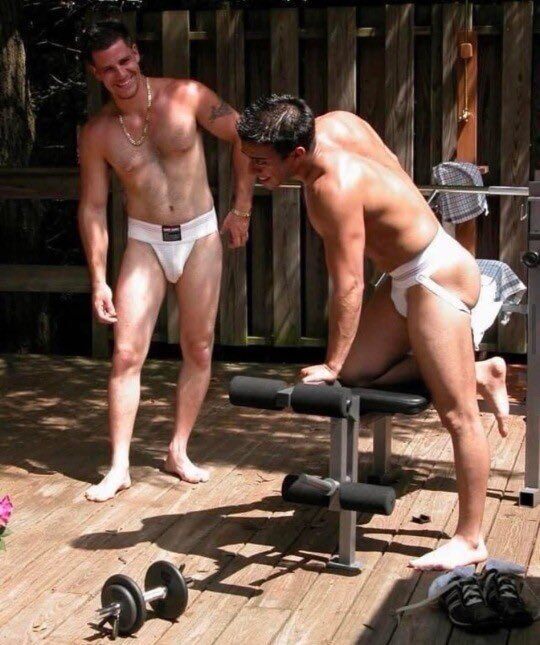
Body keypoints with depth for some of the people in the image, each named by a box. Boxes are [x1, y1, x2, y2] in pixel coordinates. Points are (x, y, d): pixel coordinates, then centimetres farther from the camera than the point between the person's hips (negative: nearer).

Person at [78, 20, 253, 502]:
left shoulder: (187, 97, -9)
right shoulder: (97, 133, -5)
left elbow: (244, 137, -1)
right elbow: (92, 207, 0)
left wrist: (242, 209, -2)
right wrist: (99, 281, -3)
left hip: (201, 236, 0)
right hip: (144, 241, 0)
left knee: (199, 350, 5)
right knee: (127, 354, -6)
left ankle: (179, 452, 19)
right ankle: (119, 466, 1)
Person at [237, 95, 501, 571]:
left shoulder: (335, 187, -28)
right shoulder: (330, 124, -2)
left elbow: (348, 286, -26)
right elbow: (391, 168, 16)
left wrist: (331, 364, -20)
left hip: (439, 277, -10)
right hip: (405, 279, 10)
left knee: (456, 413, -6)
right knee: (356, 372, 9)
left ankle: (471, 540, 2)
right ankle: (480, 374, 23)